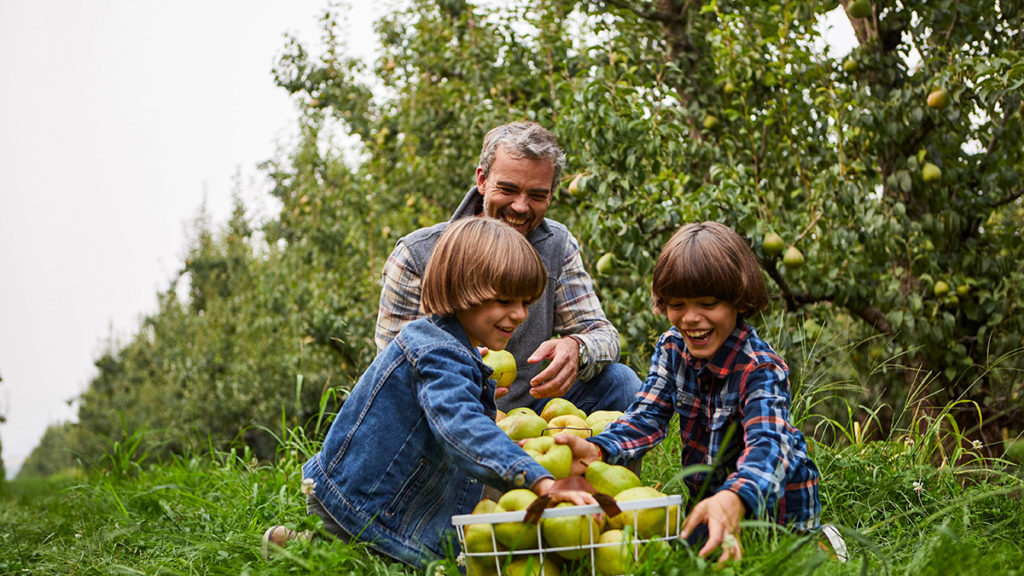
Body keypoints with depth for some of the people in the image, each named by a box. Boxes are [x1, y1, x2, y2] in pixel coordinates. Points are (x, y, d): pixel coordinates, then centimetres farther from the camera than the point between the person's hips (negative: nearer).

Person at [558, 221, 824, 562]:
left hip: (775, 505, -7)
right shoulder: (671, 349, -5)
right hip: (709, 495, 7)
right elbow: (647, 416, -11)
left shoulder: (761, 368, -25)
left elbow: (768, 444, -41)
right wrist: (597, 451, -35)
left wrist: (733, 500, -63)